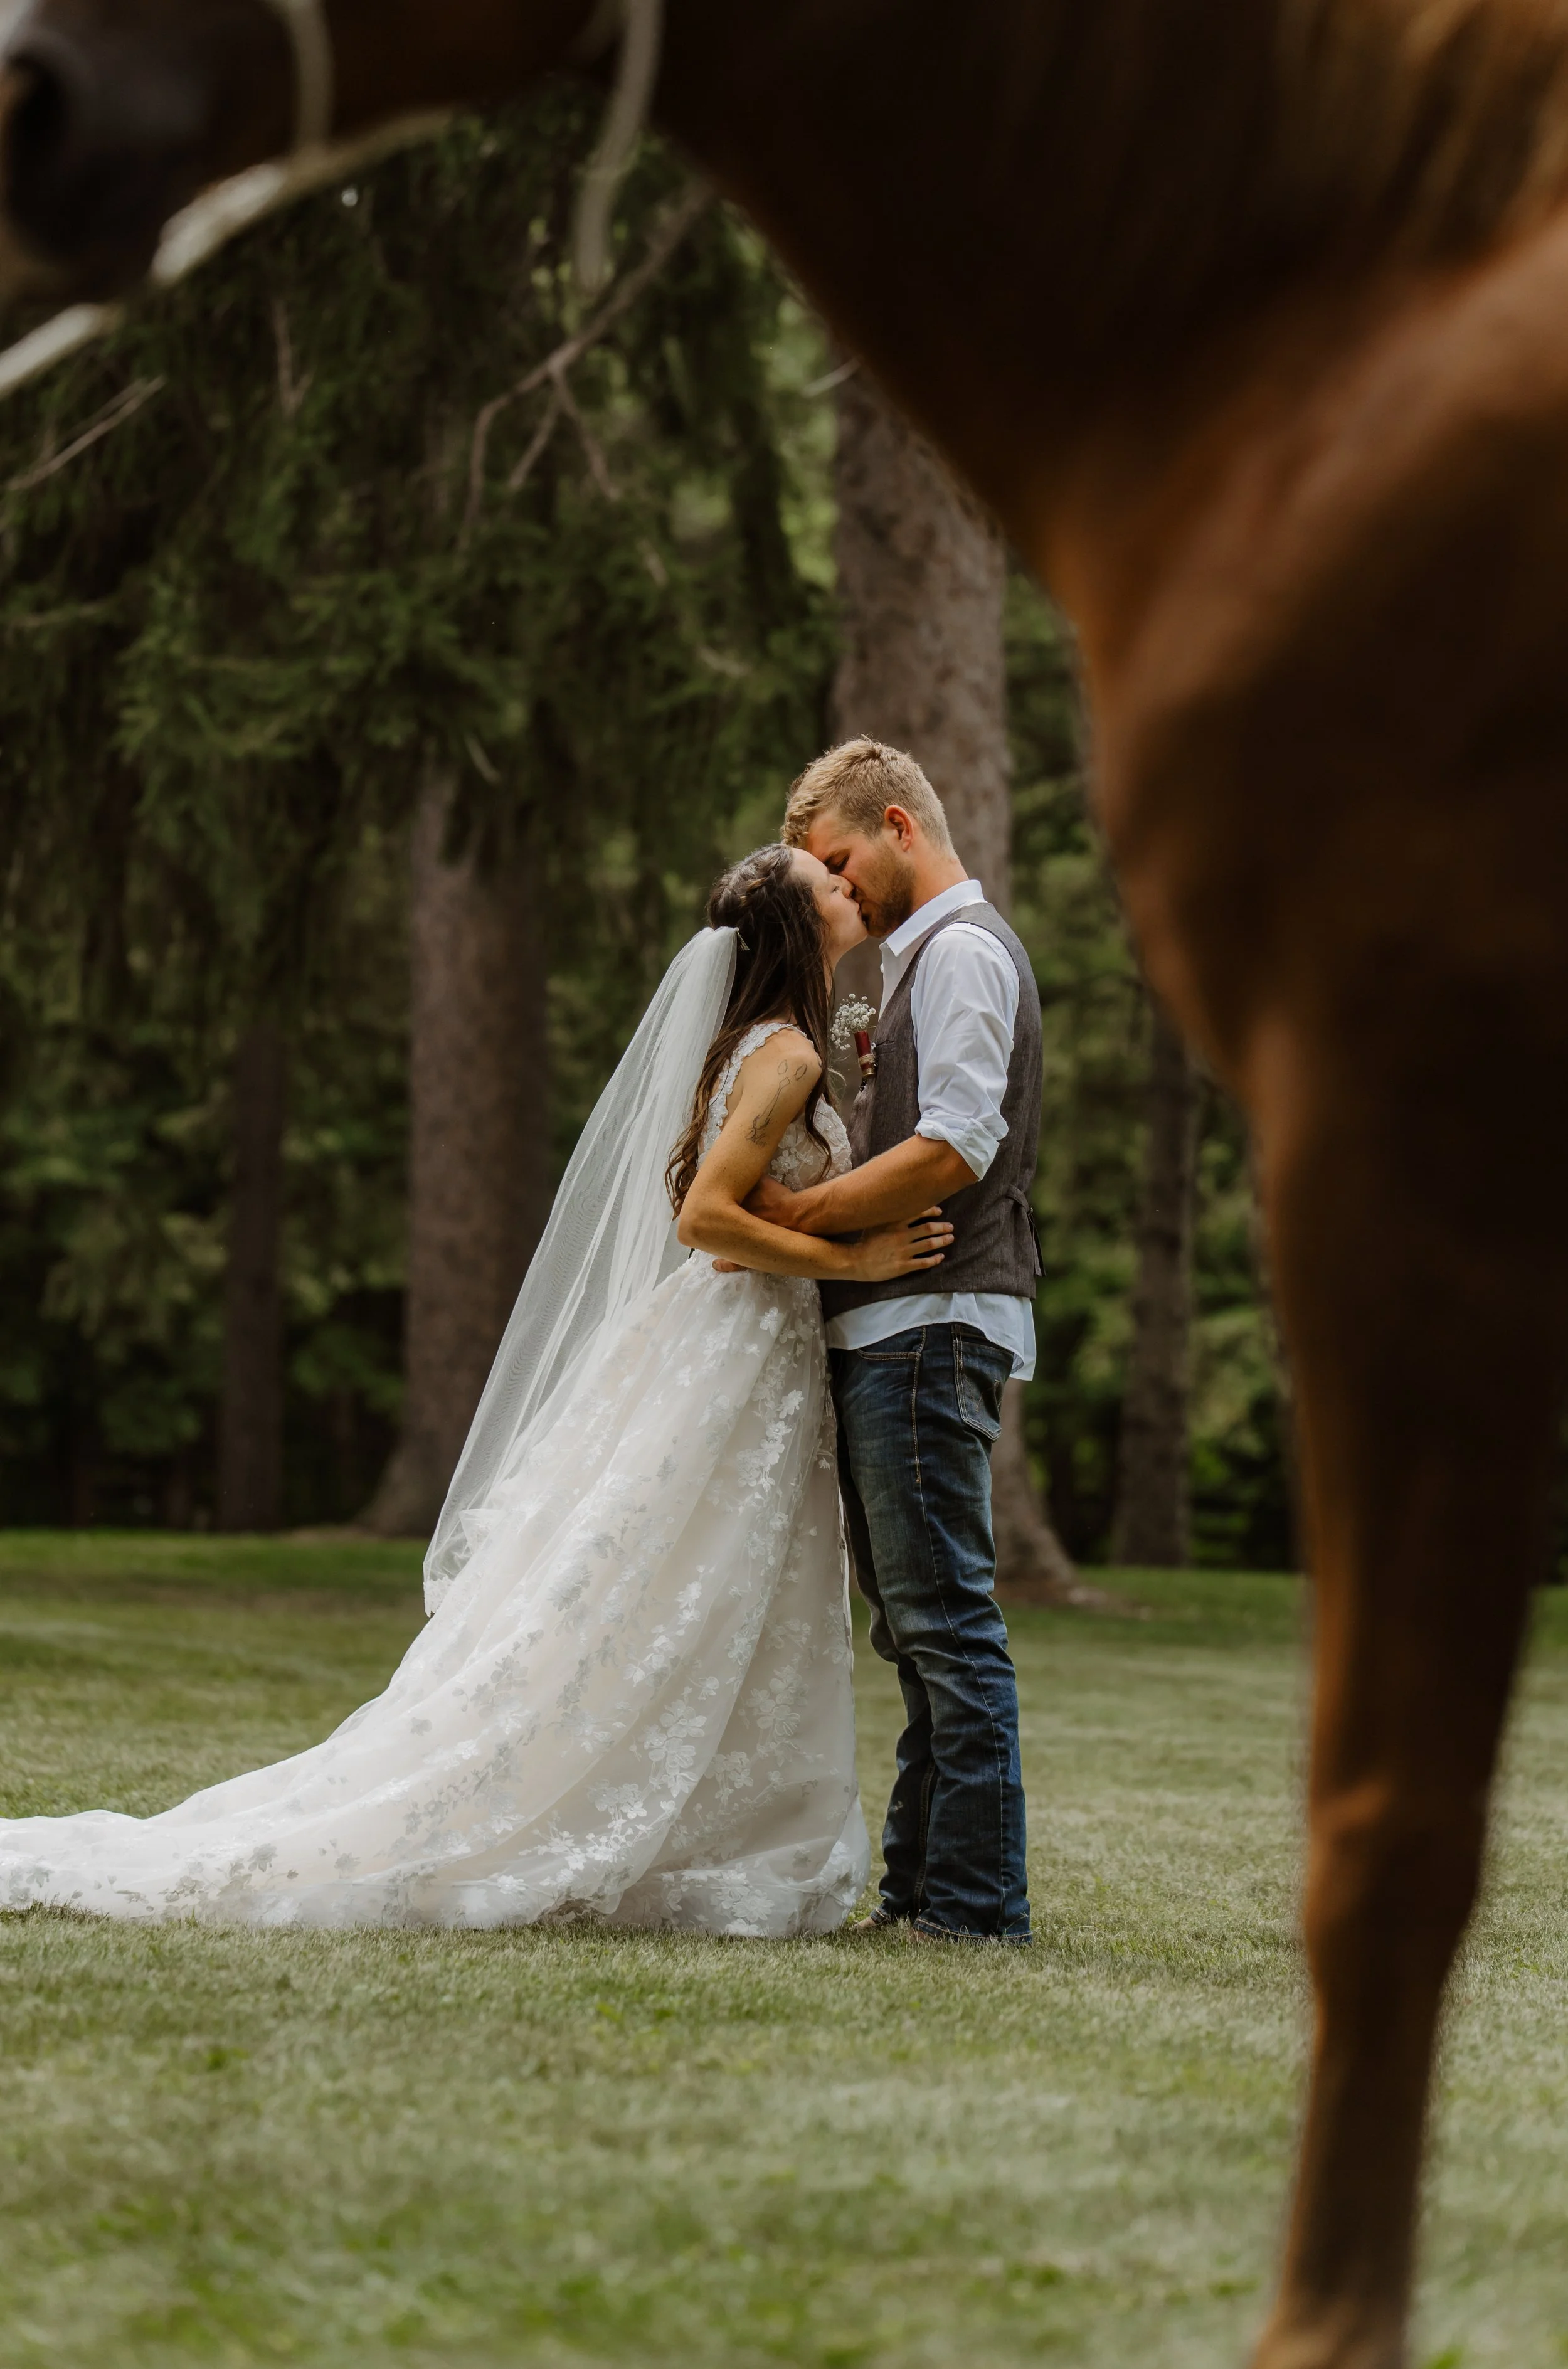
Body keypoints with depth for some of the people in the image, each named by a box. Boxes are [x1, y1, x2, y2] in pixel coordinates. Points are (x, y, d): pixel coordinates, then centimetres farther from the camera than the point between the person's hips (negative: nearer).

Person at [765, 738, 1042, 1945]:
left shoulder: (960, 951, -9)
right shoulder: (923, 955, 23)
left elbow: (954, 1152, -19)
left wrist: (796, 1212, -15)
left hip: (930, 1326, -11)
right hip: (897, 1328, 11)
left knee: (944, 1613, -11)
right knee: (920, 1620, 11)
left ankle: (976, 1900, -10)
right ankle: (923, 1888, 15)